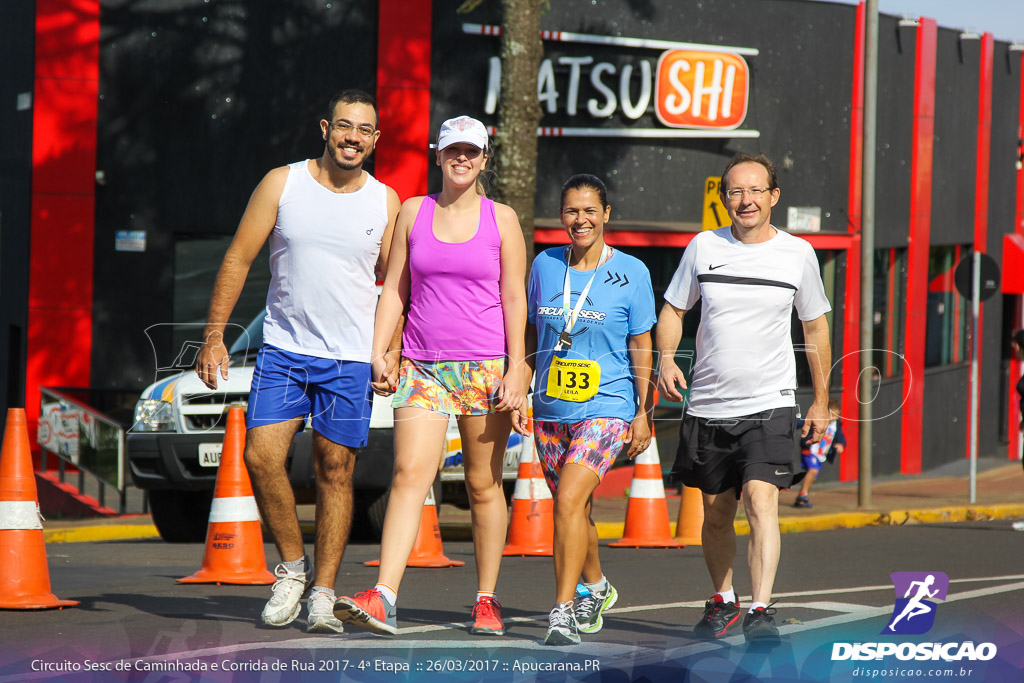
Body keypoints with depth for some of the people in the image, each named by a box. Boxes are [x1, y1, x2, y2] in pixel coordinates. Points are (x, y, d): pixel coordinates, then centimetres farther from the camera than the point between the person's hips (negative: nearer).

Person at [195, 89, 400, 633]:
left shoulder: (385, 202, 4)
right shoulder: (282, 184, 0)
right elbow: (238, 259, 2)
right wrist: (214, 336, -4)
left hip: (350, 358, 0)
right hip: (283, 348, 0)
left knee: (335, 471, 0)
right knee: (261, 455, -12)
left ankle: (323, 594, 6)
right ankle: (293, 565, 8)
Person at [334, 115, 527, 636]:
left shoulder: (501, 219, 5)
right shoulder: (413, 212, 10)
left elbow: (515, 299, 3)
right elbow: (394, 289, 11)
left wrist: (515, 369, -5)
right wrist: (378, 354, 2)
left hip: (485, 367, -1)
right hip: (422, 367, 1)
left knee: (483, 485, 4)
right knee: (409, 474, -14)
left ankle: (486, 600, 14)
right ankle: (383, 599, -24)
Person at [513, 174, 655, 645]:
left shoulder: (630, 272, -3)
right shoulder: (545, 266, 6)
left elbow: (641, 348, 1)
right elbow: (531, 337, 15)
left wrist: (643, 414, -2)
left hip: (606, 408, -4)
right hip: (551, 410, 4)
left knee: (570, 500, -20)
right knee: (571, 508, 15)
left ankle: (563, 611, -19)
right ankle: (595, 588, 39)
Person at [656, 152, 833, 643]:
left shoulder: (797, 253, 0)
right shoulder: (704, 247, 2)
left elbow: (815, 326, 11)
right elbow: (672, 309, 12)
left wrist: (821, 401, 10)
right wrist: (665, 359, -8)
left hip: (769, 405, -3)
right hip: (707, 405, 3)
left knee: (760, 499, -19)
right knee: (716, 512, 11)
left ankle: (761, 611, -22)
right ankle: (722, 600, 31)